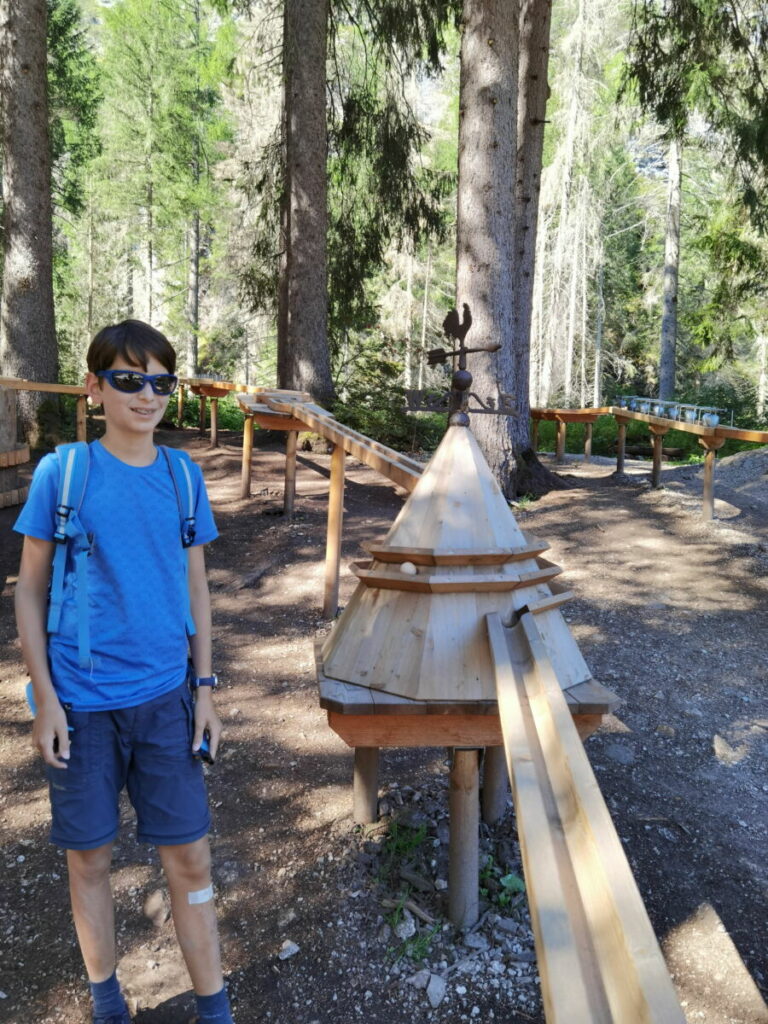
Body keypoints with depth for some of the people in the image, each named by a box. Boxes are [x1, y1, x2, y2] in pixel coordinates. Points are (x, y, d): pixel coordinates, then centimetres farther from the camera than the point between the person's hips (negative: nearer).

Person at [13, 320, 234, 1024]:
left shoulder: (182, 476, 2)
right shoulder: (61, 472, -5)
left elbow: (195, 585, 7)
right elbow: (30, 589, -1)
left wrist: (205, 687, 5)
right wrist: (46, 698, -5)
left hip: (165, 698, 2)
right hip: (82, 701, -1)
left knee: (190, 858, 7)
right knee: (89, 857, 14)